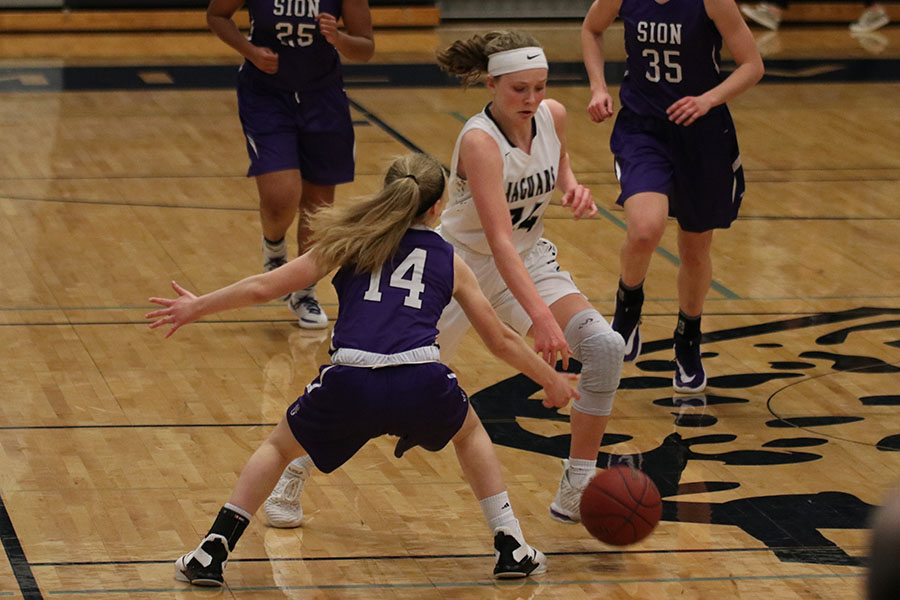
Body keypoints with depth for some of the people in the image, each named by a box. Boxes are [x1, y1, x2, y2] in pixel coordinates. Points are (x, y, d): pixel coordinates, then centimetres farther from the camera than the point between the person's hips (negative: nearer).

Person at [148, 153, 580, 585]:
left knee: (279, 447, 27)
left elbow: (263, 287, 18)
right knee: (470, 434, 35)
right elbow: (501, 341, 29)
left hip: (351, 386, -1)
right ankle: (511, 547, 29)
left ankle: (212, 554, 17)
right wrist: (551, 380, 45)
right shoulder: (449, 262, 22)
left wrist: (198, 307, 32)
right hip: (421, 386, 1)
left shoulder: (354, 240, 19)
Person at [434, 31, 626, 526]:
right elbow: (499, 239, -39)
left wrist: (572, 188, -8)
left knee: (605, 347, -16)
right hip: (462, 262, -5)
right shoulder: (479, 141, -30)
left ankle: (575, 494, -8)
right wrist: (540, 316, -48)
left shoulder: (553, 117, -10)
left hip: (529, 261, 5)